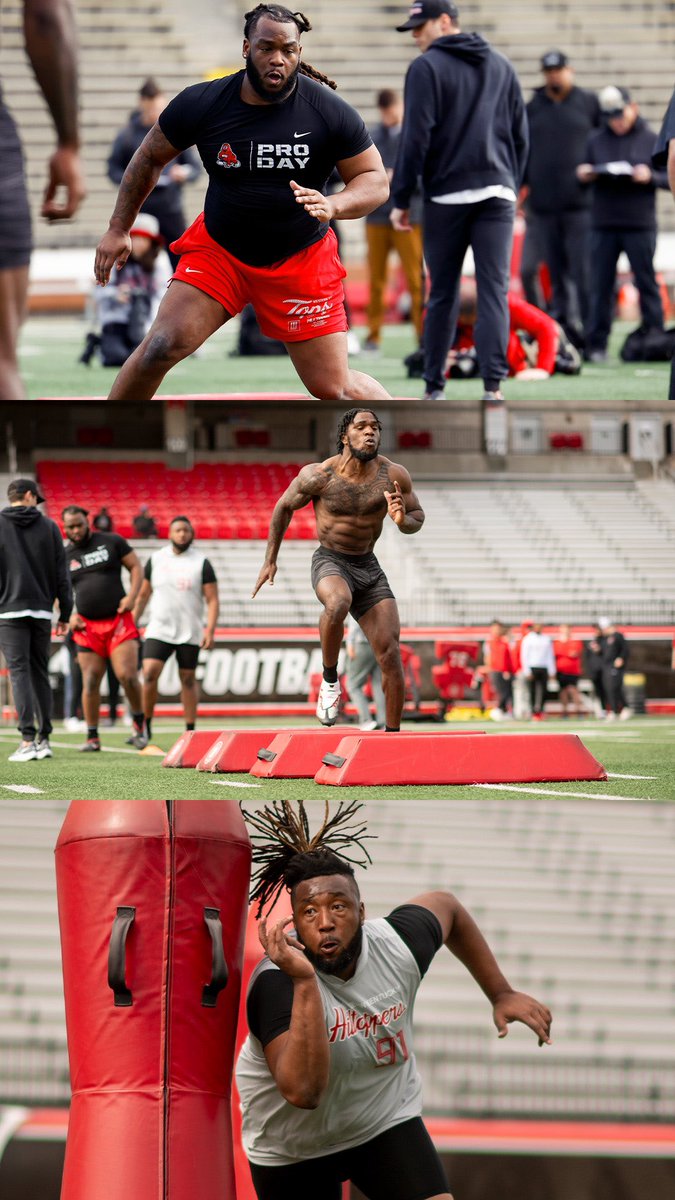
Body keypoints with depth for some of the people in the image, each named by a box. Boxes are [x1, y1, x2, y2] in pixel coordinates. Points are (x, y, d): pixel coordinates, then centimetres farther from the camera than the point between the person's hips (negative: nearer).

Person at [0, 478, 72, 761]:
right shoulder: (48, 526, 6)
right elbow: (61, 574, 6)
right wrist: (65, 614, 12)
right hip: (42, 609, 3)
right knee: (40, 673, 12)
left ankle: (28, 740, -16)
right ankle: (44, 739, 12)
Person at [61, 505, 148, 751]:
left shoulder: (111, 542, 4)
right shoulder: (65, 556, 11)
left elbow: (135, 566, 7)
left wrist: (131, 597, -7)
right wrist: (69, 615, 2)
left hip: (118, 621, -2)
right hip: (87, 626, 2)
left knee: (127, 675, -14)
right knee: (90, 682, -1)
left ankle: (139, 723, 8)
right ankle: (92, 737, 8)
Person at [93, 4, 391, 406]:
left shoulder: (329, 112, -14)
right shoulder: (201, 103, -11)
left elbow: (376, 181, -6)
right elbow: (150, 158, 6)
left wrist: (332, 206, -27)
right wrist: (119, 229, 6)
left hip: (301, 260, -1)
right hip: (218, 249, 1)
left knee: (334, 388, -2)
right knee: (163, 345, -17)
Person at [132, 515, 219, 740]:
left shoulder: (201, 563, -1)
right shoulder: (155, 560, 6)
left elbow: (212, 600, -3)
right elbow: (143, 595, 14)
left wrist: (210, 630, -14)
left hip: (190, 634, -1)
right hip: (159, 630, 1)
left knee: (188, 679, 4)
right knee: (149, 674, -15)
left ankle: (190, 731, 12)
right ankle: (145, 725, -4)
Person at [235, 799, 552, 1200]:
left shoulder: (399, 944, -19)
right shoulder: (276, 983, -33)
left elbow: (447, 907, 7)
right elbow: (302, 1091, -47)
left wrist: (501, 993, 7)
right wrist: (304, 984, -51)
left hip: (386, 1121, 3)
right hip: (291, 1147, -3)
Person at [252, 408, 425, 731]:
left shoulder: (394, 475, -8)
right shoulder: (319, 476, -13)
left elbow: (418, 518, 6)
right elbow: (284, 507, 4)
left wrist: (403, 520, -19)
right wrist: (270, 560, 8)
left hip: (368, 567, 3)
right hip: (329, 562, -3)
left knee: (390, 653, -7)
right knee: (338, 603, -38)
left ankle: (393, 736, 4)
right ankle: (330, 679, -16)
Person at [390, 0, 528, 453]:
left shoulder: (428, 67, -3)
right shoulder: (502, 66, 14)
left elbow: (416, 139, -8)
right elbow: (520, 135, 16)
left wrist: (401, 199, -3)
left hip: (447, 196, -3)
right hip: (498, 194, 3)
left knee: (443, 295, 6)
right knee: (494, 291, -5)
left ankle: (434, 388, 14)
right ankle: (493, 387, -19)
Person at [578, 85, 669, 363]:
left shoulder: (651, 140, 3)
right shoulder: (596, 141, 9)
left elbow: (668, 178, 3)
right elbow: (585, 174, 16)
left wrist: (650, 177, -16)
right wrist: (583, 175, -6)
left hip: (640, 225, -2)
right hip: (603, 223, 2)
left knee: (646, 282, 1)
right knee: (601, 285, 1)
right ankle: (596, 345, 5)